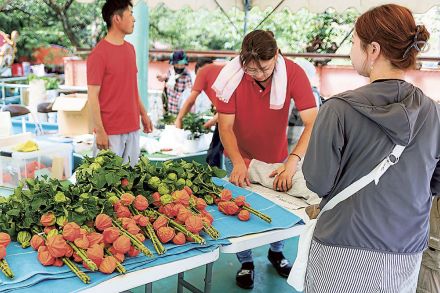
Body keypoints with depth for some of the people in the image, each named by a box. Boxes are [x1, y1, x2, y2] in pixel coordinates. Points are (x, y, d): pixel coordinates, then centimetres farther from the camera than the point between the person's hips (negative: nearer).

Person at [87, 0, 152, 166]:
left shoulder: (130, 48, 10)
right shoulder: (99, 54, -12)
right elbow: (93, 96, -13)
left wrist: (143, 114, 17)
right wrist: (100, 131, -16)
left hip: (133, 129, 7)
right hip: (110, 132, -7)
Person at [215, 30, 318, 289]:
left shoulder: (293, 74, -24)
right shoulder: (233, 78, -24)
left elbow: (313, 122, -30)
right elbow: (225, 126, -19)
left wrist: (293, 161, -41)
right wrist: (238, 163, -33)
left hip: (277, 157, 1)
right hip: (240, 157, -1)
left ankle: (276, 252, 45)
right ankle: (246, 263, 31)